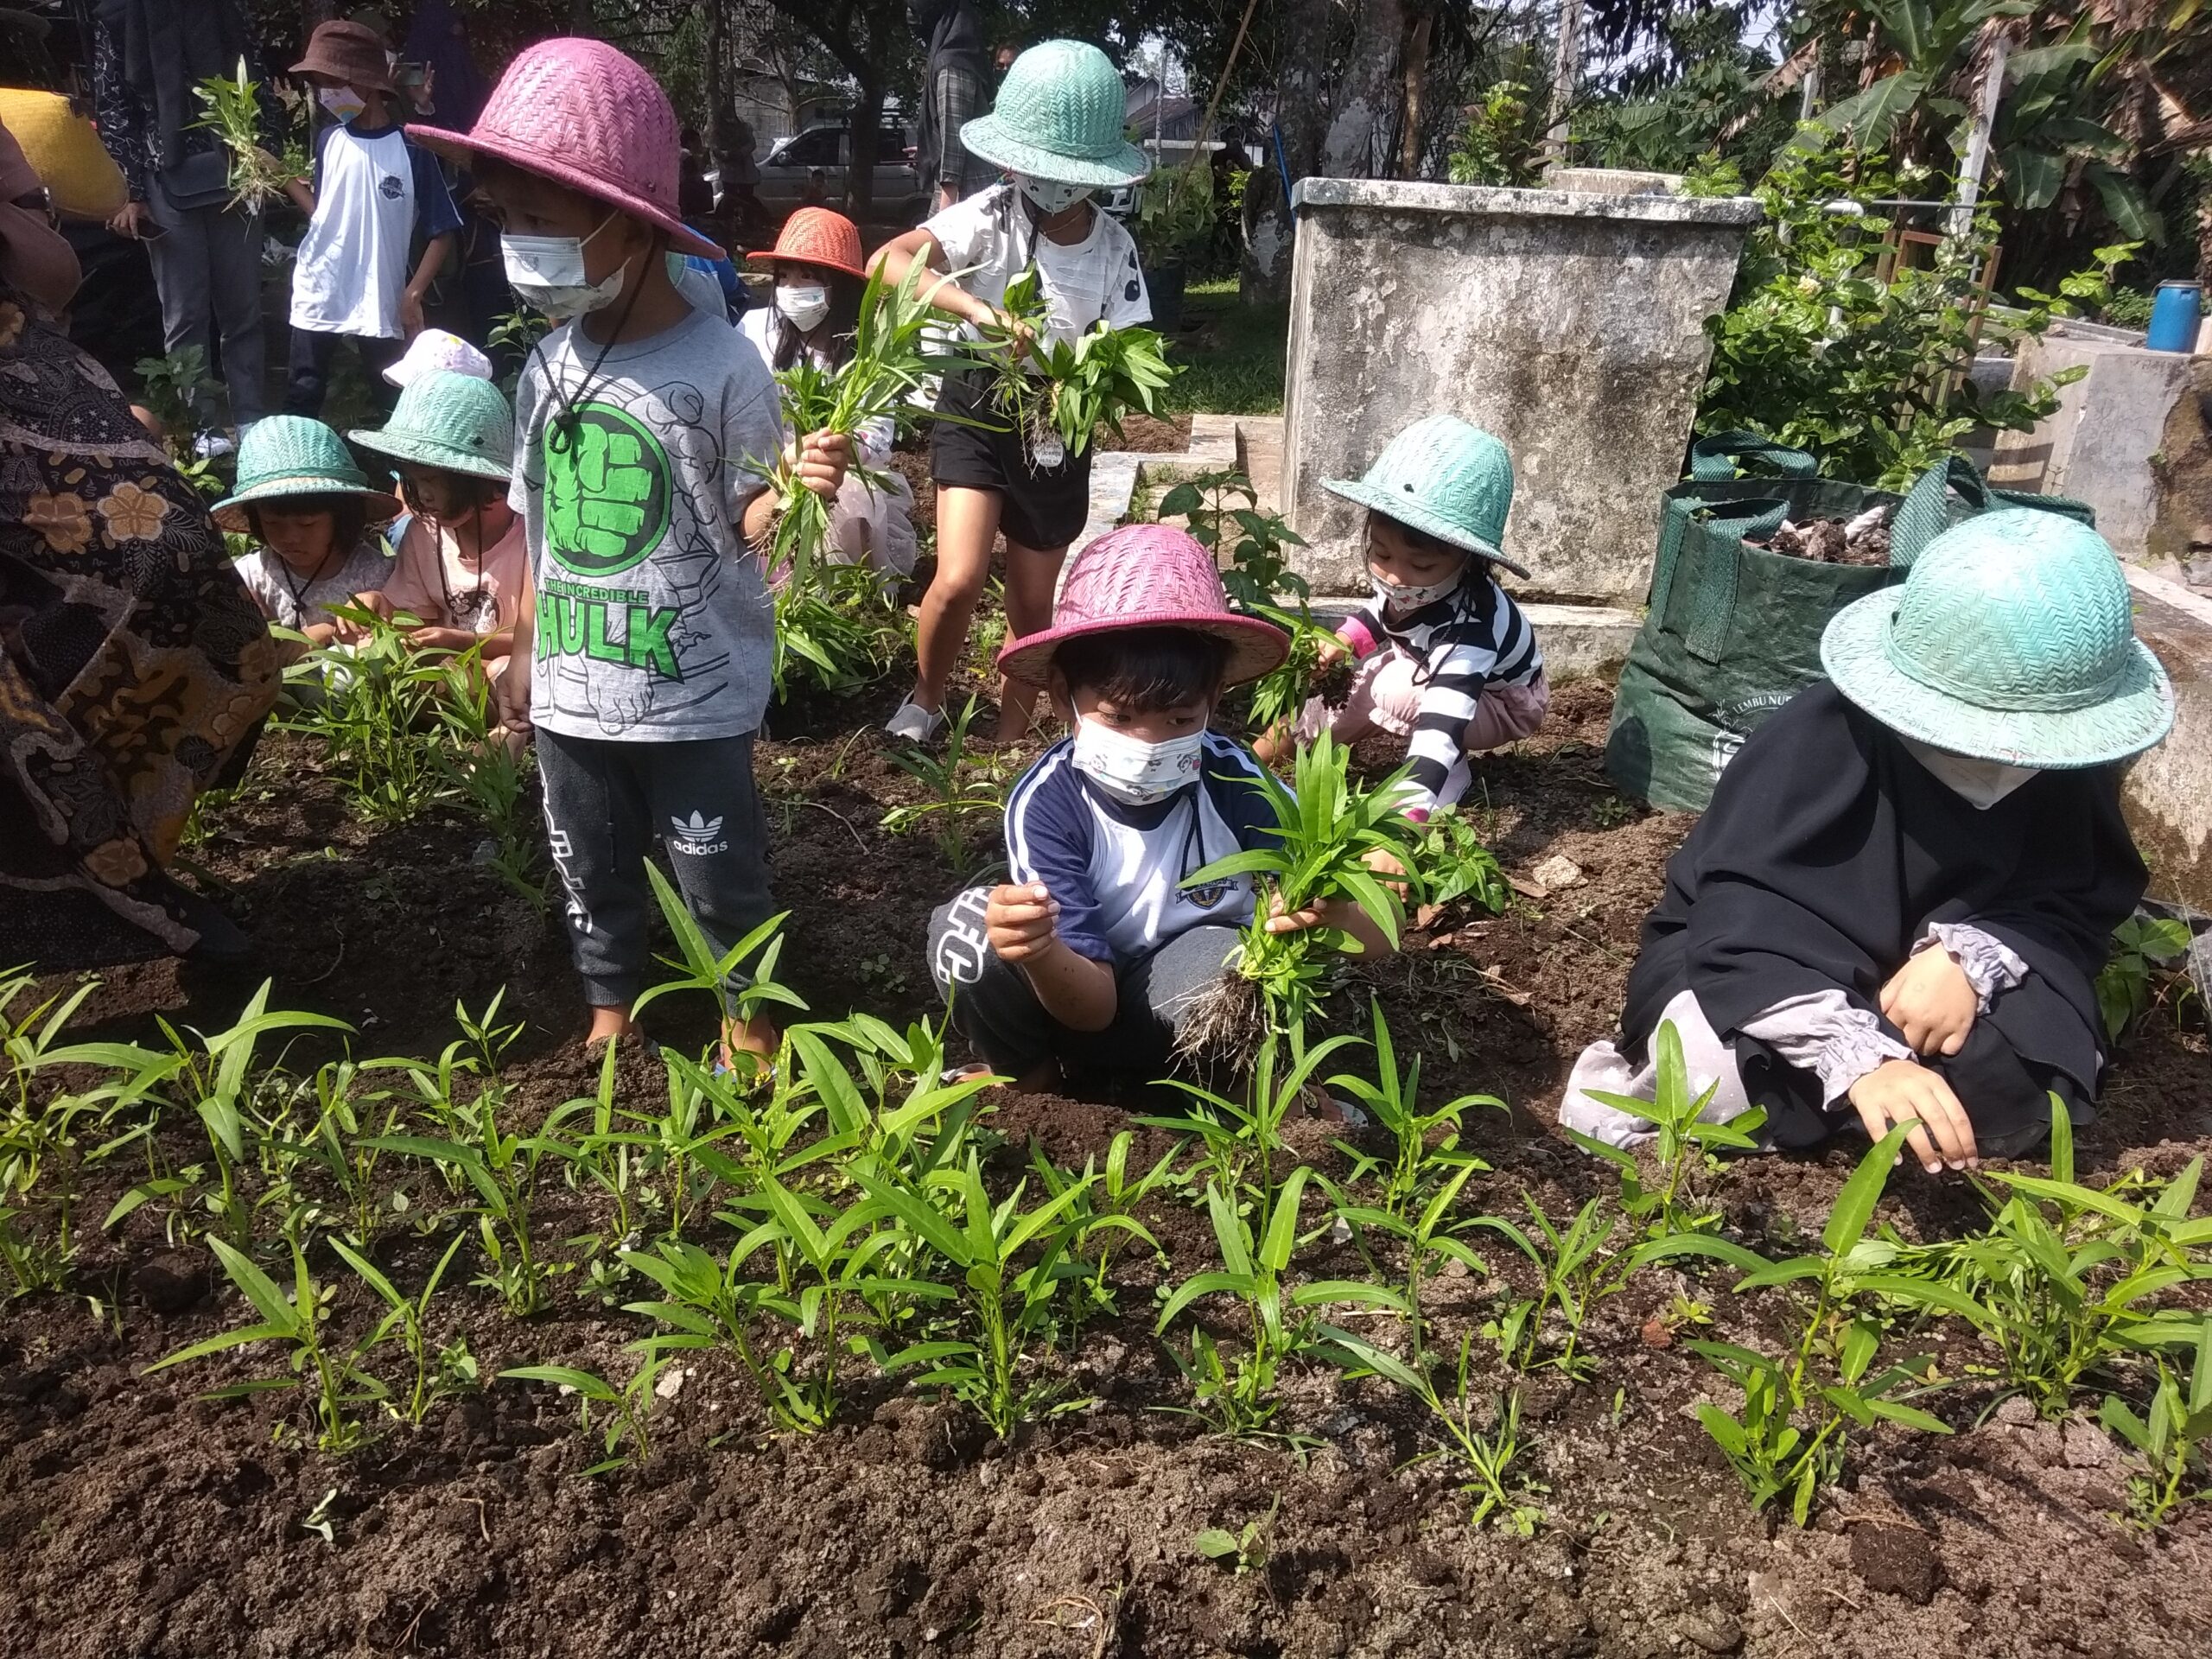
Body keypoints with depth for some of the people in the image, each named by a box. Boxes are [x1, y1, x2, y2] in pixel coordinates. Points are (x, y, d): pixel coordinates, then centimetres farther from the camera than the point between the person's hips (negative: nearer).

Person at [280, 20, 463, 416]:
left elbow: (442, 232, -7)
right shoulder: (328, 140, 4)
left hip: (380, 298, -3)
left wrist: (413, 294, -12)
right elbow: (320, 210, 12)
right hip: (317, 293, 3)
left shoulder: (410, 149, -8)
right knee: (303, 395, 8)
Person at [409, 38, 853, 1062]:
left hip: (695, 693, -6)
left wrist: (797, 489, -33)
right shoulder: (546, 368, 1)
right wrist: (523, 651, 16)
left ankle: (749, 1022, 32)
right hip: (572, 693, 6)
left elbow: (742, 527, -11)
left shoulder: (720, 365, -17)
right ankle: (611, 1016, 41)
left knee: (720, 877, 10)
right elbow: (538, 525, 12)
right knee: (591, 873, 20)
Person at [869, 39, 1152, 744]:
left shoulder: (1114, 247, -9)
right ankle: (925, 701, 13)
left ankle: (1009, 740, 32)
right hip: (978, 410, -2)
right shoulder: (992, 214, -16)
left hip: (1057, 430, 2)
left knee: (1033, 604, 11)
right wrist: (976, 308, -45)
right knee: (959, 581, -18)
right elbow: (889, 262, -30)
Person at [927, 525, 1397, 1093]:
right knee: (968, 924, -27)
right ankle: (1029, 1081, 0)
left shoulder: (1233, 782, -20)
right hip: (1077, 1002, 1)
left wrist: (1333, 913, -49)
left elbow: (1378, 936, -23)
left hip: (1192, 1003, -1)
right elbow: (1093, 1003, -22)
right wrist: (1037, 953, -47)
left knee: (1233, 956, -35)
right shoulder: (1045, 804, -22)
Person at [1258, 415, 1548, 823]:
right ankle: (1256, 758, 18)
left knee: (1397, 690, -33)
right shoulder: (1407, 585, -25)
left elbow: (1440, 732, -56)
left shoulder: (1467, 629, -45)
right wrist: (1340, 643, -17)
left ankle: (1453, 777, -9)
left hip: (1500, 705, -7)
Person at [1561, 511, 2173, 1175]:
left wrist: (1972, 954, -31)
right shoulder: (1815, 744, -29)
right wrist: (1860, 1059, -47)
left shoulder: (2072, 763, -13)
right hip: (1755, 961, -4)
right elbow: (1740, 924, -33)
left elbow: (2079, 901, -8)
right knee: (1713, 1072, -37)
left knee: (2018, 1094, -26)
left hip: (1912, 978, 4)